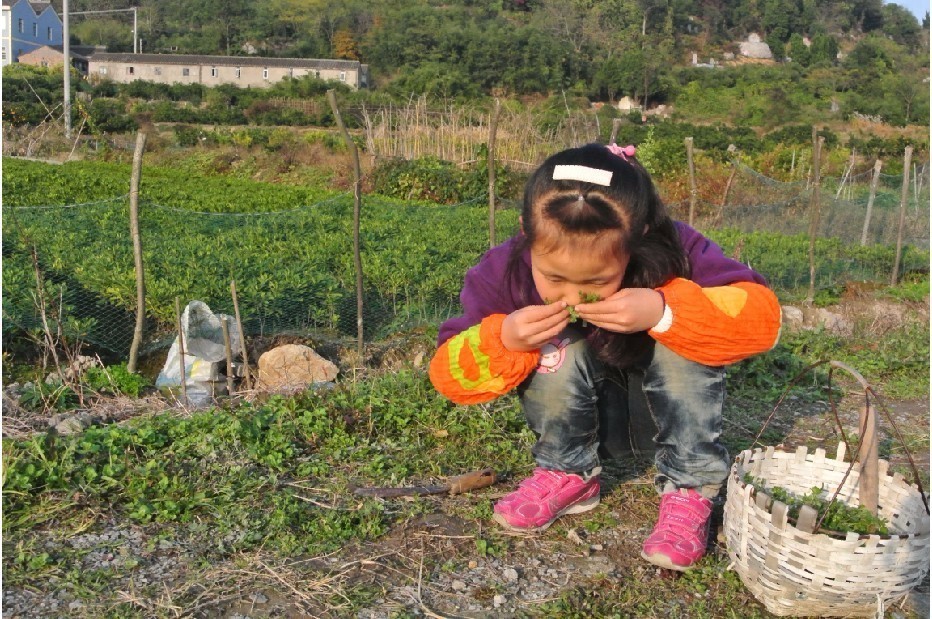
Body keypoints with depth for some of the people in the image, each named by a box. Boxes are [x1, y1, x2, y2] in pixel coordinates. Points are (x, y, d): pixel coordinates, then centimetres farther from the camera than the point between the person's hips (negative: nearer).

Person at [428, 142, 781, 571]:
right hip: (573, 404, 1)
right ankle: (568, 475, -8)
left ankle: (688, 489, -19)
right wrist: (503, 339, -43)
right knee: (559, 352, -31)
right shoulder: (506, 270, -27)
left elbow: (761, 315, -35)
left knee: (678, 342, -31)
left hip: (673, 393, 0)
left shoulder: (671, 254, -31)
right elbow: (448, 373, -22)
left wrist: (663, 312, -49)